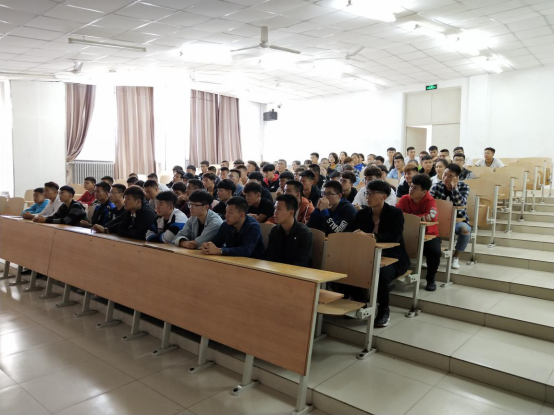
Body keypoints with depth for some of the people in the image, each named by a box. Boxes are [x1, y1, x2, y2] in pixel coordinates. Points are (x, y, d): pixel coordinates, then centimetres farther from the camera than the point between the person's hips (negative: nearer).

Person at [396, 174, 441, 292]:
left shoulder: (429, 200, -15)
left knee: (435, 251, -30)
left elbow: (432, 216, -34)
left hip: (428, 234, -2)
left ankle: (431, 279, -2)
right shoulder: (405, 199, -4)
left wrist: (411, 217, -33)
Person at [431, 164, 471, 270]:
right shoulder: (438, 186, -1)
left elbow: (460, 203, -23)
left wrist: (454, 186, -24)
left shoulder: (463, 187, -5)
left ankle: (456, 257, -11)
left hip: (458, 220, -1)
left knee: (465, 229, -36)